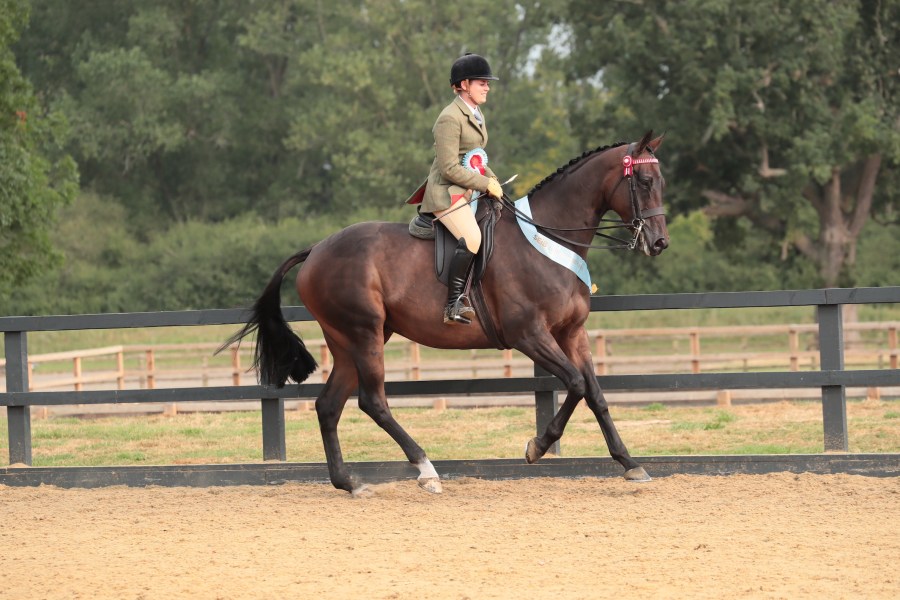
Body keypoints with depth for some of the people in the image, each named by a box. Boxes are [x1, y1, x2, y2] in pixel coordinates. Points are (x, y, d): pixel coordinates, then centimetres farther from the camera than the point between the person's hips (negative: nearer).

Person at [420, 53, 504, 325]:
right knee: (472, 238, -28)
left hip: (470, 192, 10)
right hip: (447, 193, -10)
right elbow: (450, 168, -19)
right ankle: (454, 305, -28)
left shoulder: (476, 116, 17)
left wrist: (492, 180, 8)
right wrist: (486, 184, -16)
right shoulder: (450, 118, -14)